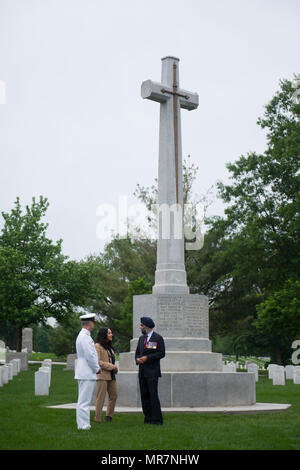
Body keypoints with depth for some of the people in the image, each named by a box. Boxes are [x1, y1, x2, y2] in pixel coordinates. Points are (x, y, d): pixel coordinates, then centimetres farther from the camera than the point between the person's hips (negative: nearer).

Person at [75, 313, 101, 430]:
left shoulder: (82, 336, 16)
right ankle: (83, 425, -6)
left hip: (83, 373, 11)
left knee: (82, 400, 13)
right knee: (84, 401, -8)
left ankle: (82, 424, 19)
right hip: (87, 373, -11)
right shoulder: (85, 337, -17)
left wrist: (96, 367, 16)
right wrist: (97, 368, -8)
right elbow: (89, 356, -21)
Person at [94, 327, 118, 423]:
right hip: (102, 375, -8)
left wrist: (115, 368, 7)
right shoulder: (98, 346, -6)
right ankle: (98, 418, 0)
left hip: (111, 375, 8)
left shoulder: (109, 347, 20)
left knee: (114, 395, 8)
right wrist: (111, 366, -16)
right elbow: (98, 362, -14)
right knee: (101, 397, -6)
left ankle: (109, 415, 20)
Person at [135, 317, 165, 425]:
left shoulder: (158, 338, -3)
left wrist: (147, 358, -15)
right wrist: (137, 359, -2)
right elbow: (137, 352, 21)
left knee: (153, 395, -10)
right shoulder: (141, 338, 18)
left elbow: (161, 353, -9)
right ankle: (148, 418, 13)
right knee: (144, 396, 6)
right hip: (142, 371, 7)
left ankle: (157, 419, -6)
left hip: (152, 372, -7)